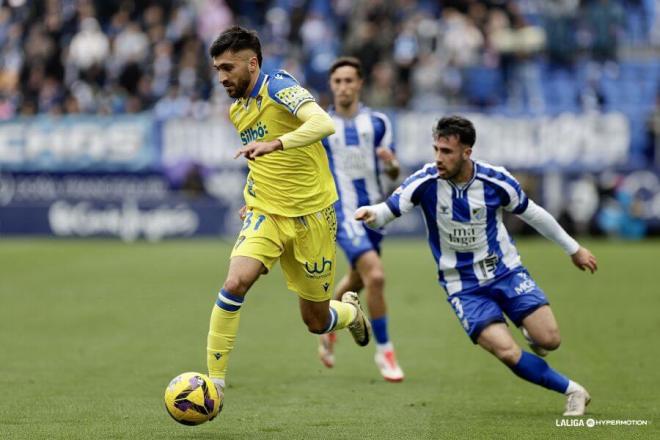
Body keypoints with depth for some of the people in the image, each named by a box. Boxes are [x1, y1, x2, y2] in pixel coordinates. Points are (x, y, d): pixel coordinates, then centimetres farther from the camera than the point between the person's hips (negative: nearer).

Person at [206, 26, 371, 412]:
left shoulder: (279, 87, -15)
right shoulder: (237, 110, 8)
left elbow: (324, 123, -35)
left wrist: (274, 144, -48)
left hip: (311, 214, -5)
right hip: (266, 214, 5)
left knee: (317, 322, 7)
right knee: (235, 283, -24)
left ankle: (351, 311, 44)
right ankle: (214, 382, -18)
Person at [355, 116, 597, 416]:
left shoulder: (496, 181, -13)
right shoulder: (426, 182, -16)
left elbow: (532, 214, 2)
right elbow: (387, 211, -19)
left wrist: (573, 249, 13)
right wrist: (371, 214, -44)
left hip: (505, 270, 1)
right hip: (463, 287, -1)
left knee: (548, 340, -12)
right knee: (507, 352, -19)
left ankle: (528, 328, 27)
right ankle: (571, 390, 2)